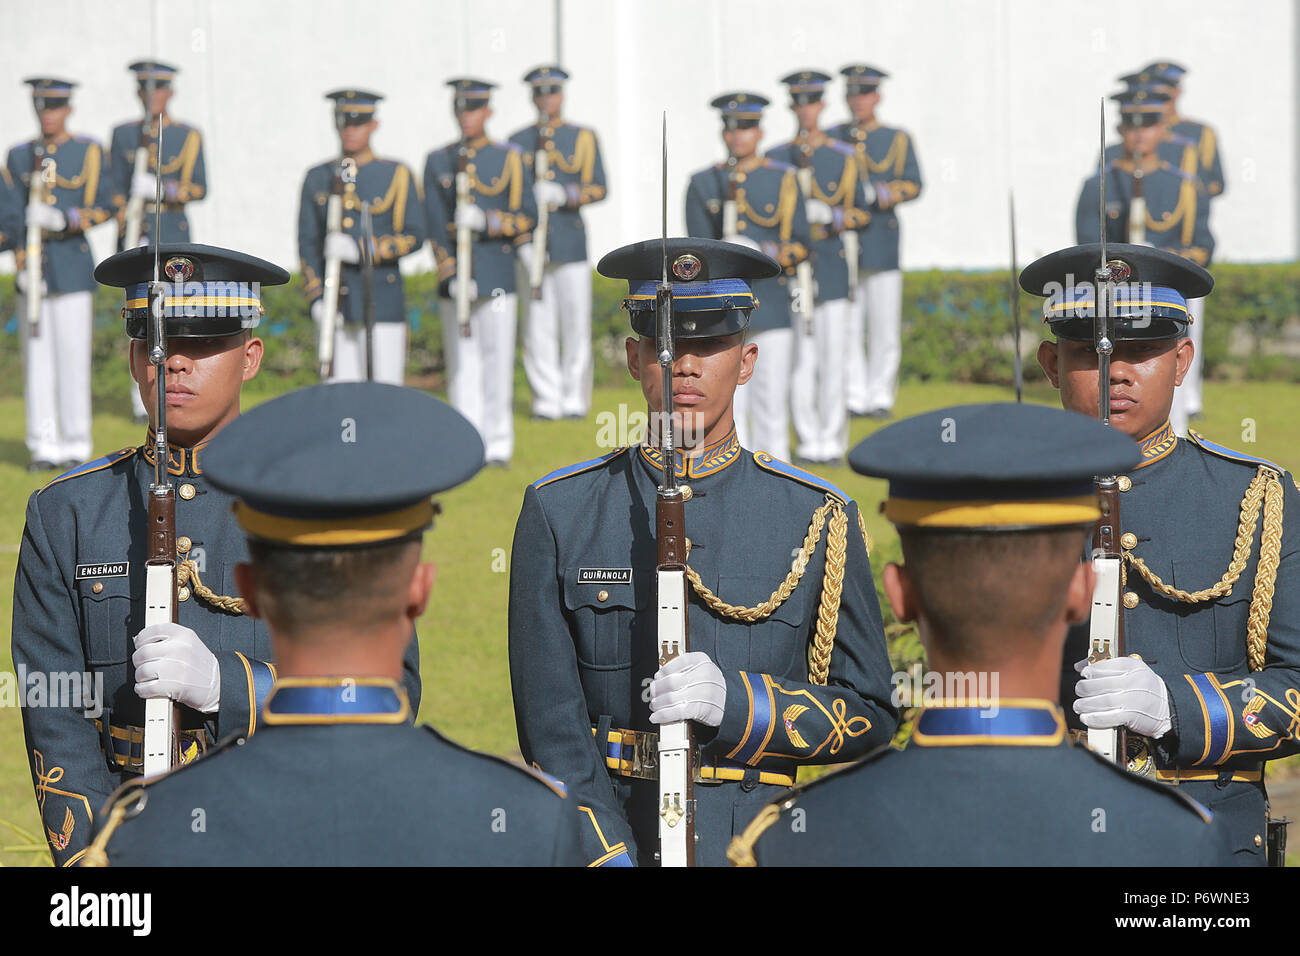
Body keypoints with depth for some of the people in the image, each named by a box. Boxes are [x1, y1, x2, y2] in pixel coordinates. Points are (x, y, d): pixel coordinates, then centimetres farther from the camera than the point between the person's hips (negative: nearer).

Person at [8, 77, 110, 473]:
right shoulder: (20, 155, 10)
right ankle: (45, 446, 6)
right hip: (32, 267, 3)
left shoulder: (88, 152, 2)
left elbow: (101, 209, -3)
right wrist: (23, 267, -6)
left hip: (71, 266, -3)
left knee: (72, 358, -3)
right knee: (37, 359, 2)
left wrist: (62, 220, -20)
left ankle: (75, 445, 4)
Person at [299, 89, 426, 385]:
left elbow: (414, 237, -5)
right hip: (335, 310, 2)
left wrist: (360, 250, -18)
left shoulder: (397, 176, 3)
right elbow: (307, 243, 9)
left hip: (383, 305, -2)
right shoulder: (318, 179, 11)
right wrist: (317, 298, -4)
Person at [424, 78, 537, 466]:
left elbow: (527, 216, -1)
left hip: (497, 274, -1)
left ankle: (498, 445, 7)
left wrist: (486, 221, -18)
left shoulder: (510, 160, 4)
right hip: (454, 276, 1)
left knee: (497, 360, -1)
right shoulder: (438, 161, 7)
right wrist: (451, 276, -10)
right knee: (461, 363, 2)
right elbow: (435, 224, 1)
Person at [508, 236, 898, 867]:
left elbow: (870, 715, 10)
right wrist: (612, 859, -11)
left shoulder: (818, 520, 8)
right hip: (600, 843, 0)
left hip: (760, 841, 0)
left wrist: (735, 703, -7)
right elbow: (550, 726, 1)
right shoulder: (558, 514, 7)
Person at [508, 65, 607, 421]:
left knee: (576, 322, -2)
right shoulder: (517, 142, 12)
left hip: (571, 242, -1)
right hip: (530, 244, 1)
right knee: (538, 325, -3)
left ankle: (575, 400, 7)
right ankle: (547, 399, 3)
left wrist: (563, 194, -17)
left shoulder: (583, 138, 8)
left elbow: (598, 188, 1)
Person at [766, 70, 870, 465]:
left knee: (832, 355, -3)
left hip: (832, 264, -1)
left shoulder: (844, 158, 7)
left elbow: (860, 212, 8)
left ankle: (833, 440, 2)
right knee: (799, 358, -1)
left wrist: (831, 217, -11)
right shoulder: (775, 159, 8)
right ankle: (808, 440, 5)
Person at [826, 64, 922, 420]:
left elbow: (912, 185, -1)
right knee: (847, 324, -2)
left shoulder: (898, 140, 9)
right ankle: (854, 397, 4)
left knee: (884, 325, -2)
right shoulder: (830, 138, 13)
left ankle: (880, 396, 5)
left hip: (881, 243, -1)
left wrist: (876, 194, -18)